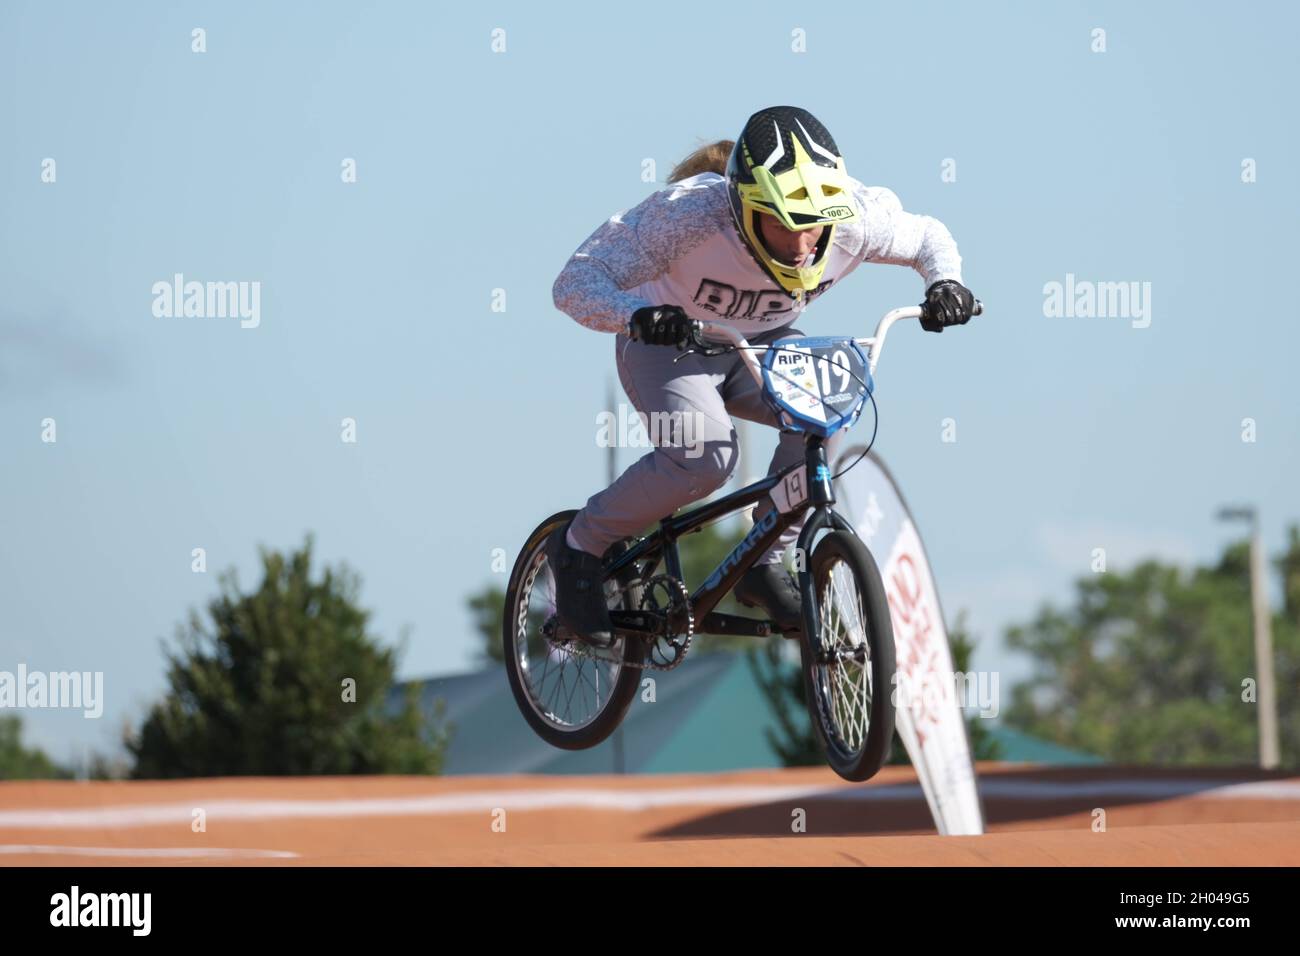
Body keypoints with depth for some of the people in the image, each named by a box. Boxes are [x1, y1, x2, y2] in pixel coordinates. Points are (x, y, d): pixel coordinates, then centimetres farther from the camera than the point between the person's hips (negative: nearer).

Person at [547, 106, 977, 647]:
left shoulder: (856, 217, -26)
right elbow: (576, 281, -33)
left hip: (763, 343, 4)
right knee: (704, 456, -31)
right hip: (669, 345, -4)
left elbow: (927, 238, -3)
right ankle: (579, 548, -7)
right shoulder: (689, 214, -37)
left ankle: (766, 563, -9)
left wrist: (944, 282, -25)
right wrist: (637, 313, -53)